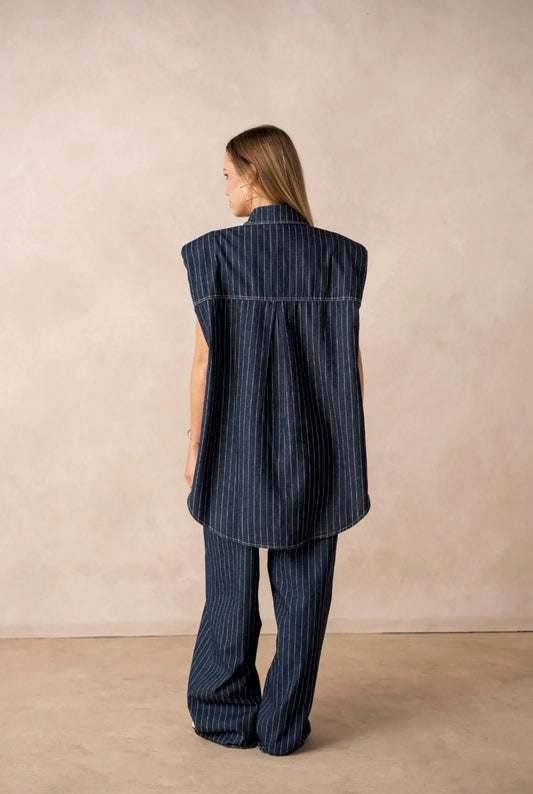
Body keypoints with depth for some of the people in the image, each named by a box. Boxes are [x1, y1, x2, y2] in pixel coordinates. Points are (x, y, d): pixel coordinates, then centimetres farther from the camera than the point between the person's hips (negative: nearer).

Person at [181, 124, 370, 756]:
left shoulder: (214, 253, -7)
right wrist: (350, 446, 10)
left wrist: (195, 442, 4)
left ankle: (227, 717, 29)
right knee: (303, 592, 11)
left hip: (235, 446, -1)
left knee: (231, 589, 14)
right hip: (314, 450, 2)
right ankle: (284, 727, 23)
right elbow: (350, 360, 0)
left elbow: (206, 359, -7)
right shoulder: (340, 255, -1)